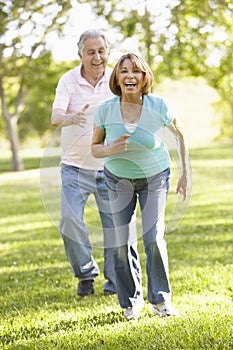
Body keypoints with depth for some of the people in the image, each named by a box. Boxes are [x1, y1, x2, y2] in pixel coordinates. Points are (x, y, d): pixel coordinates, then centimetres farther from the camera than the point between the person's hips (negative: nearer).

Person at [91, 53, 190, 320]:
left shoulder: (159, 107, -19)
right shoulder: (105, 110, -18)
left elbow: (180, 136, -1)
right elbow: (95, 148, -4)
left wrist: (185, 174, -1)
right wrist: (111, 150, -27)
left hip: (154, 177, -1)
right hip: (118, 178, 1)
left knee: (154, 239, -12)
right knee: (121, 242, -1)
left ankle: (160, 299, 7)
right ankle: (131, 301, 18)